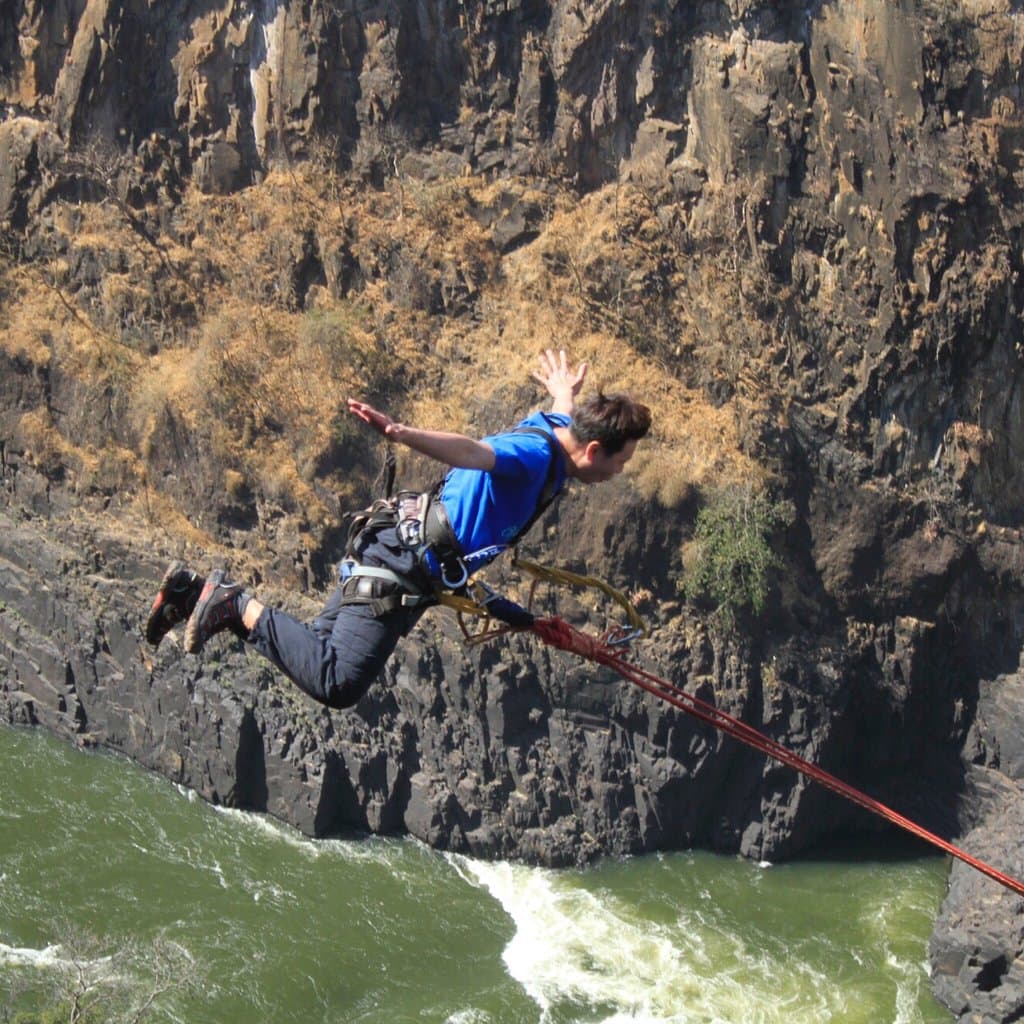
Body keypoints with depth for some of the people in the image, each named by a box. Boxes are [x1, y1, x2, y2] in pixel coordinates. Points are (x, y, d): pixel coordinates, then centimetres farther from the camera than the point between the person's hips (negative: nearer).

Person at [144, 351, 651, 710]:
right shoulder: (535, 455, -19)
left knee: (317, 654, 14)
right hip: (401, 568, -10)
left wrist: (564, 395, 59)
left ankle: (198, 591, 14)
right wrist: (405, 435, -55)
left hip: (402, 549, 10)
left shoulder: (549, 427, 9)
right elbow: (469, 450, -39)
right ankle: (242, 607, -9)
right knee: (338, 683, -18)